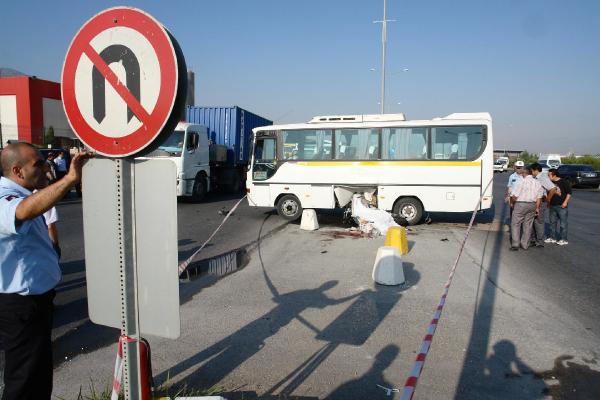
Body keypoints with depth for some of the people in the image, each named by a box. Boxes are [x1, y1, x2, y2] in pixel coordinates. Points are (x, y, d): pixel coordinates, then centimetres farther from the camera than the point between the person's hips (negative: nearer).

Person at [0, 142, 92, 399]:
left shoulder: (21, 194, 8)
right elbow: (25, 211, -50)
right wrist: (70, 179, -56)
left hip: (33, 297, 10)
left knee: (40, 371, 25)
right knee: (26, 379, 6)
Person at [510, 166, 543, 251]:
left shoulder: (522, 182, -12)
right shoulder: (537, 183, 7)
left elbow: (514, 196, -14)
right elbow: (539, 198, 8)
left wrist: (512, 202, 3)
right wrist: (537, 208, 16)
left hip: (520, 204, -6)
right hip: (532, 205, 6)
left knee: (515, 224, 1)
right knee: (528, 225, 12)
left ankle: (515, 244, -4)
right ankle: (525, 245, 16)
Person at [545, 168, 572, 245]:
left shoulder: (563, 182, -8)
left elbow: (569, 193, -7)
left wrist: (565, 202, -14)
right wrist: (548, 202, 15)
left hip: (562, 206, -6)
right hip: (552, 206, 6)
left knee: (563, 223, -1)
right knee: (552, 222, 11)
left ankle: (564, 239, 5)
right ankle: (553, 238, 21)